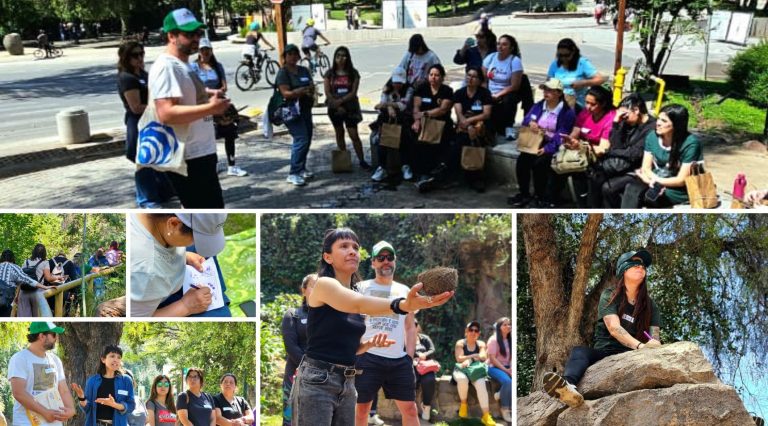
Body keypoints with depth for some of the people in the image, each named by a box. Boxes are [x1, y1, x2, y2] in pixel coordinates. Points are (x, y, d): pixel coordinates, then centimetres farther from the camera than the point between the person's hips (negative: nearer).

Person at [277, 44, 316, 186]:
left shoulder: (304, 70, 14)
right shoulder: (283, 73, -8)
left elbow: (312, 86, 16)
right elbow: (286, 93, -17)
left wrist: (311, 90, -8)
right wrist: (302, 91, -29)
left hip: (305, 109, 8)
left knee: (306, 139, 12)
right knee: (301, 140, -16)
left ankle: (301, 169, 26)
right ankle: (293, 174, -12)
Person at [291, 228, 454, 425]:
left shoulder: (355, 294, 14)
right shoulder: (323, 284, -10)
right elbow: (359, 303, -32)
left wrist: (371, 343, -1)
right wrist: (403, 304, -49)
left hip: (347, 384, 8)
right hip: (316, 381, -8)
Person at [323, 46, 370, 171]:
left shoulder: (353, 73, -1)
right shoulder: (330, 74, 2)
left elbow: (353, 92, -7)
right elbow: (327, 92, -3)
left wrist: (341, 101, -19)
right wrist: (337, 105, -13)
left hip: (350, 107, -2)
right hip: (335, 108, 2)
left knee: (354, 135, -6)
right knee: (339, 134, 11)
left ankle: (362, 160, -2)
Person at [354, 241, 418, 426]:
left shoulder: (404, 291, 14)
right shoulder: (362, 288, 4)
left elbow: (410, 327, 16)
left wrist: (409, 357, 5)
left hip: (399, 360, 3)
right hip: (368, 358, -3)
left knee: (410, 409, 2)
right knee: (362, 408, 2)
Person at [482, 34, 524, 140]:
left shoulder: (515, 61, -9)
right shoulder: (490, 57, 4)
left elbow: (514, 86, -13)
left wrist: (497, 95, -20)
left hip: (506, 94, -3)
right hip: (490, 94, 3)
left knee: (508, 101, -36)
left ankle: (507, 127, -11)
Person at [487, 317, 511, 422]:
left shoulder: (510, 340, 12)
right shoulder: (493, 340, -7)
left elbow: (511, 357, 12)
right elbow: (492, 359, -12)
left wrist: (511, 368, -9)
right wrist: (505, 370, -17)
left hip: (506, 367, 6)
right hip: (494, 367, -6)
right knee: (507, 381, -35)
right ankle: (505, 409, -22)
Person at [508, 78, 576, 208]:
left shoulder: (567, 112, -7)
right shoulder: (539, 106, 11)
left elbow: (561, 136, -14)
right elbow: (526, 119, 8)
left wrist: (547, 149, -26)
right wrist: (530, 122, -18)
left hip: (554, 146, -5)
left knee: (539, 163, -32)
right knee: (522, 159, -23)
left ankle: (540, 197, -11)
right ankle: (524, 194, -7)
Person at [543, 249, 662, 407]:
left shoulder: (650, 305, 12)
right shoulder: (609, 296, 4)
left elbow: (655, 336, -2)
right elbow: (614, 328, -13)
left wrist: (654, 345, -29)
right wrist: (640, 345, -32)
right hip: (604, 352, -2)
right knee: (579, 351, -33)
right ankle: (568, 385, -67)